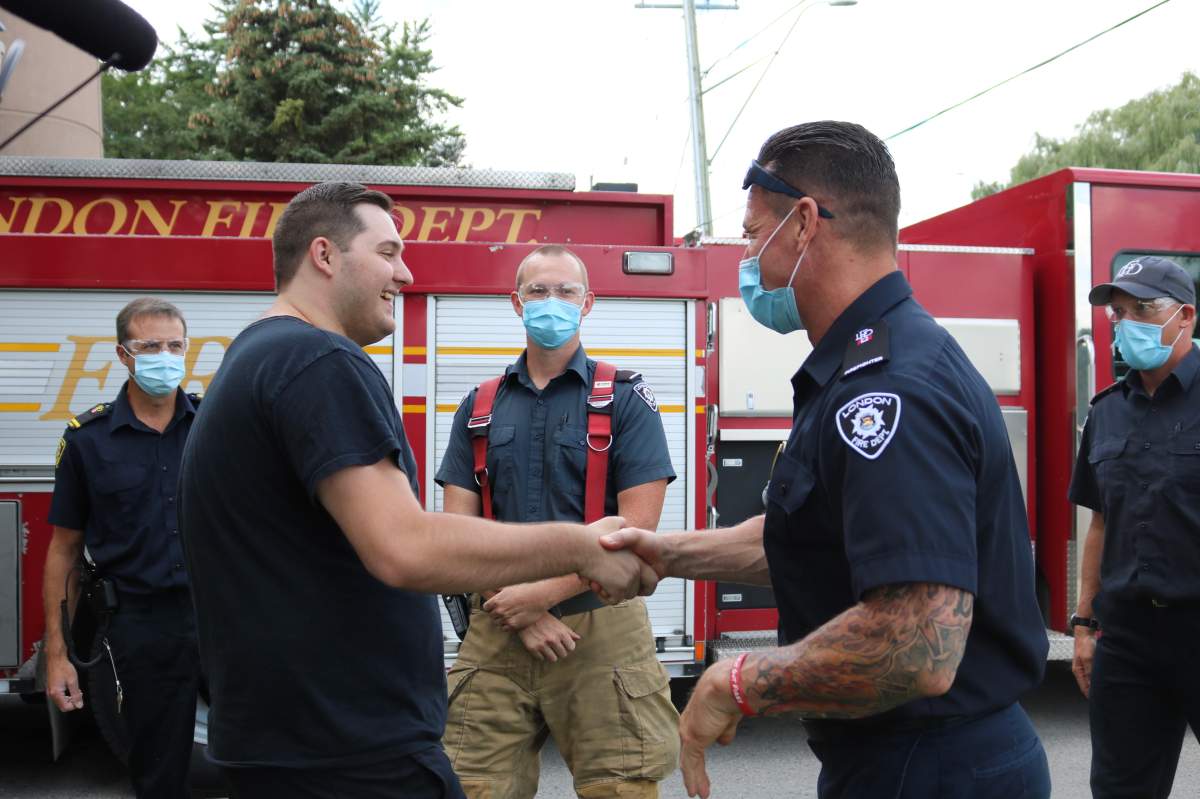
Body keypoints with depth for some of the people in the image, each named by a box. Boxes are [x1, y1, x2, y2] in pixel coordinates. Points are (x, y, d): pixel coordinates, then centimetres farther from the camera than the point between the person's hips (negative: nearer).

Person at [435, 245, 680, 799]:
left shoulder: (625, 398, 2)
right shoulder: (479, 407, 12)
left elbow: (636, 526, -7)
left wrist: (543, 593, -12)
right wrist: (519, 614, -7)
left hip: (600, 625, -2)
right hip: (496, 632, 3)